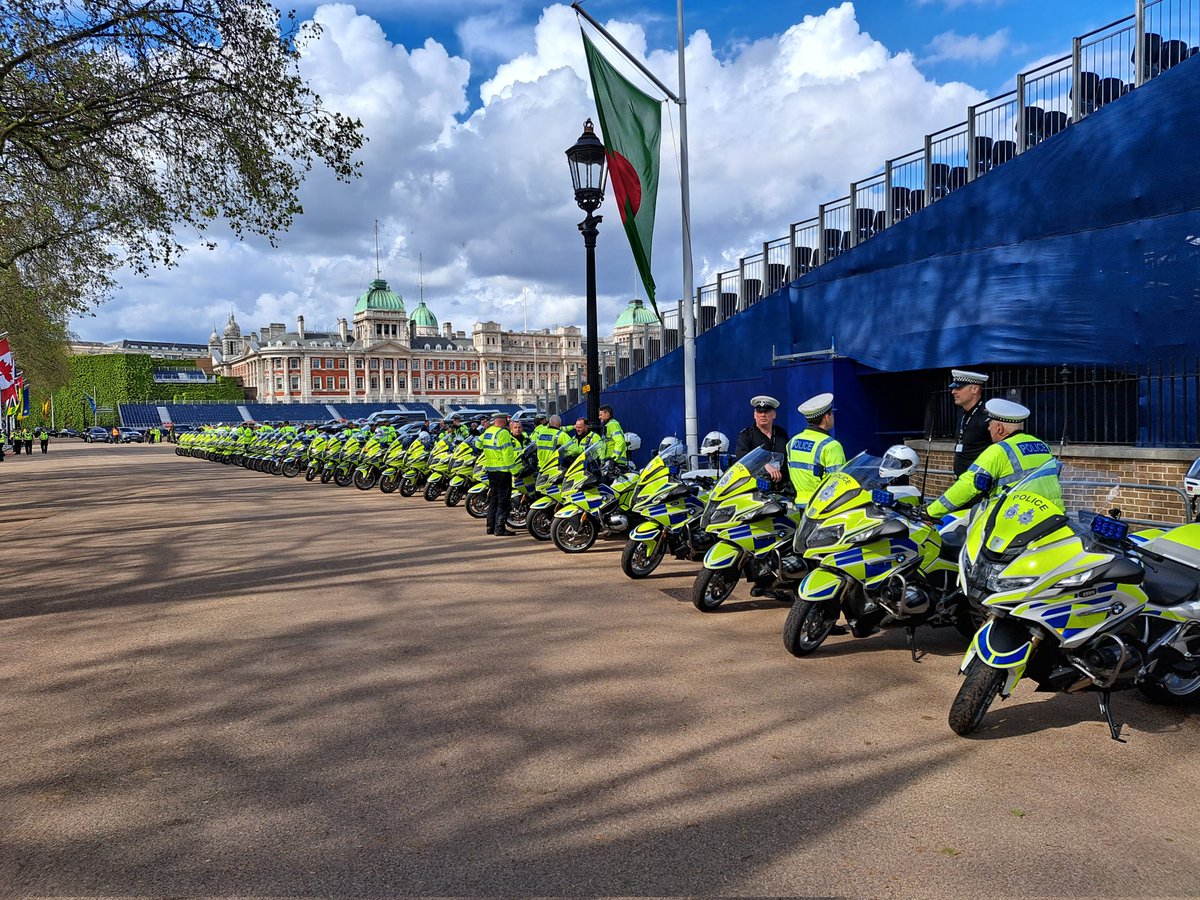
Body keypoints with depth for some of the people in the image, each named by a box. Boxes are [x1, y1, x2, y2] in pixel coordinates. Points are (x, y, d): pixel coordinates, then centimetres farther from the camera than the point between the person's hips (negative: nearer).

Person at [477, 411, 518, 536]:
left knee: (493, 498, 16)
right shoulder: (503, 433, -15)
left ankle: (491, 526, 19)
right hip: (502, 470, -8)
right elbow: (507, 454, -19)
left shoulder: (487, 432, 9)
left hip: (490, 469, 8)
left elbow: (478, 444, 24)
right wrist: (513, 469, -16)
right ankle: (500, 528, -4)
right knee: (503, 501, -3)